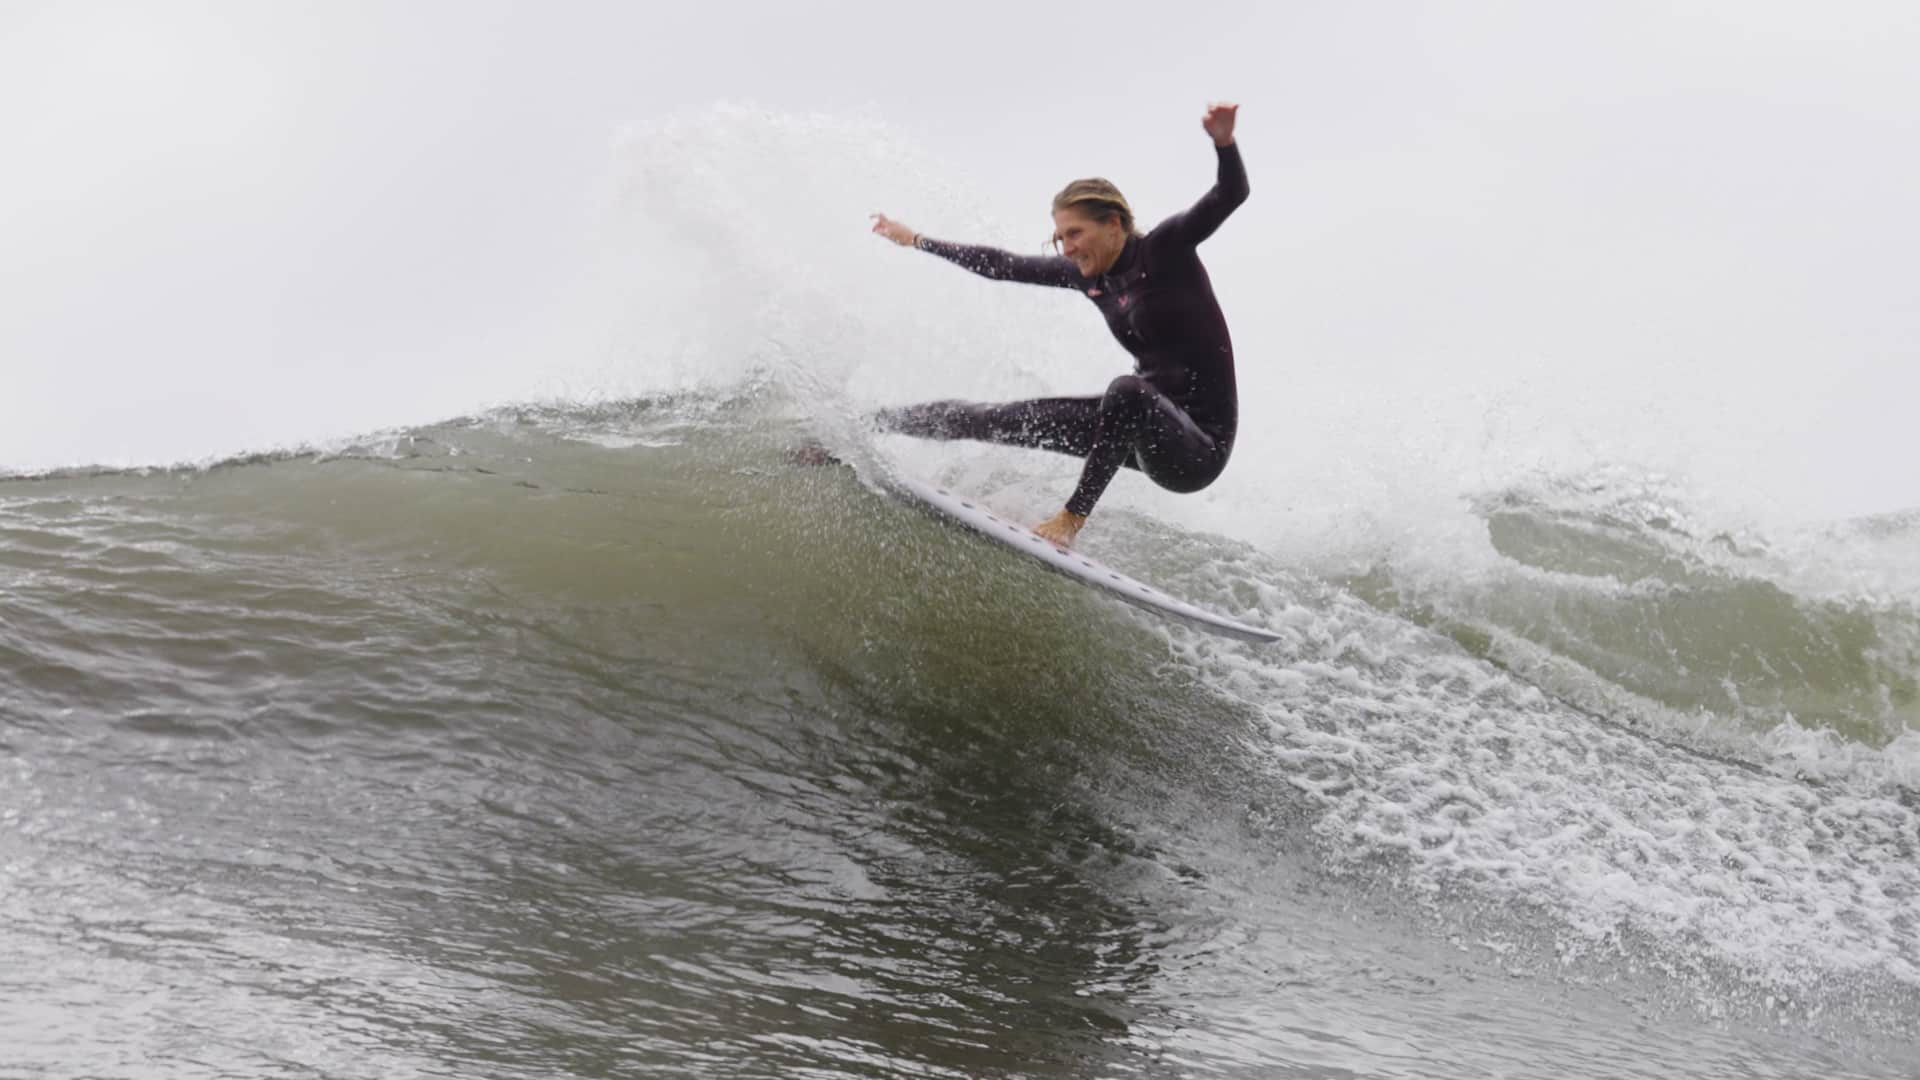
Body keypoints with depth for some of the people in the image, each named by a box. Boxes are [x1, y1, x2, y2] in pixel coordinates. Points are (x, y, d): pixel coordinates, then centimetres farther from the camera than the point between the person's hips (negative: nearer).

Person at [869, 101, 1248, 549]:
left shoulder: (1166, 248, -14)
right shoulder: (1086, 275, 4)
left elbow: (1230, 194, -27)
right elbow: (1002, 266, 15)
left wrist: (1223, 142, -48)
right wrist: (917, 241, 20)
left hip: (1200, 447, -7)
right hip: (1148, 424, 7)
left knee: (1128, 390, -38)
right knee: (1012, 419, 5)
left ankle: (1072, 519, -28)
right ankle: (870, 423, 16)